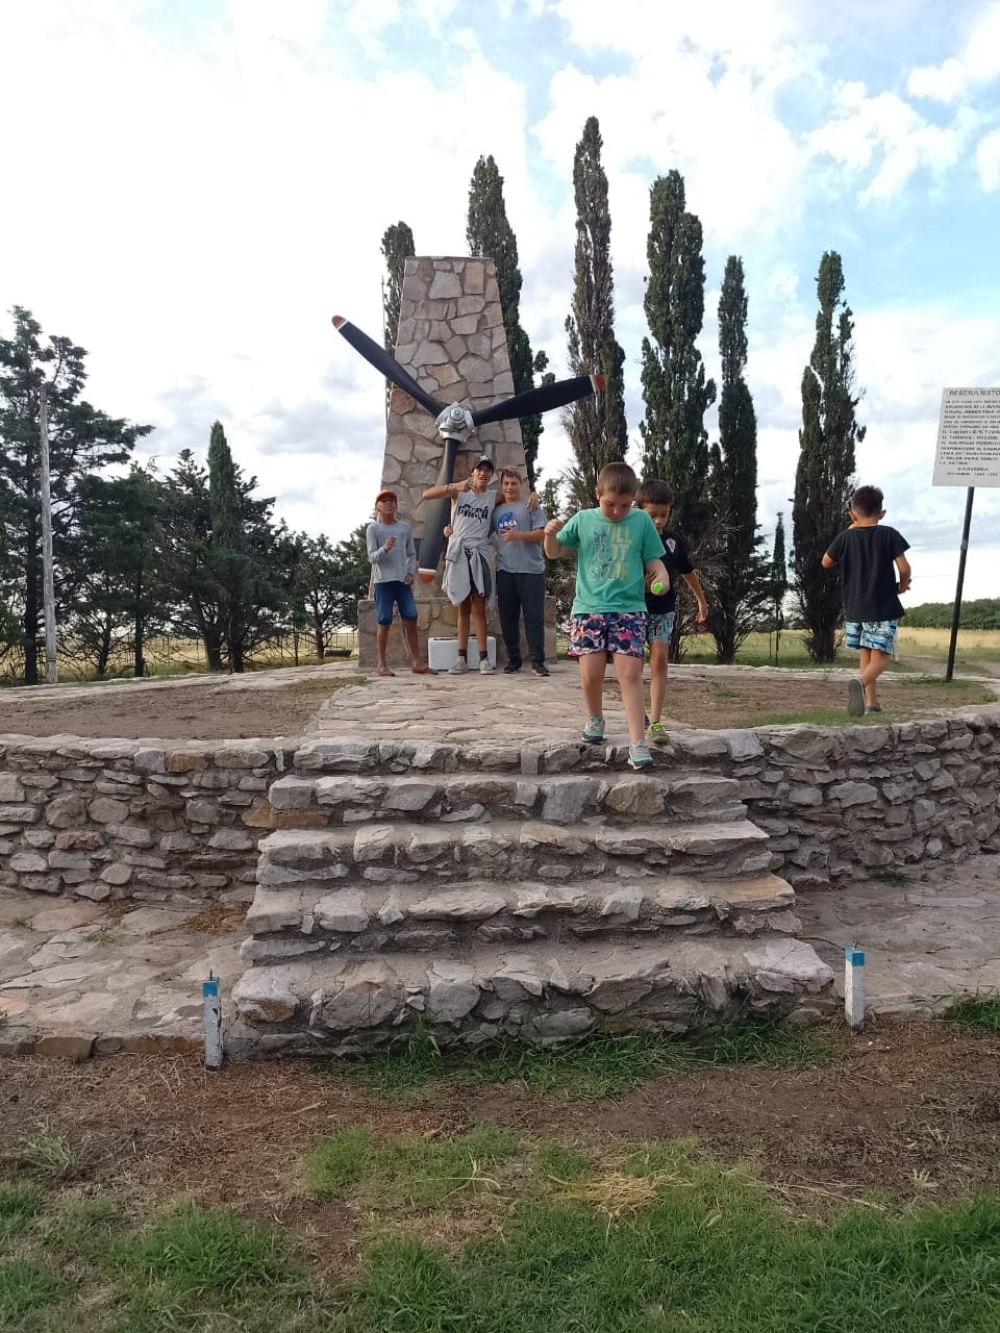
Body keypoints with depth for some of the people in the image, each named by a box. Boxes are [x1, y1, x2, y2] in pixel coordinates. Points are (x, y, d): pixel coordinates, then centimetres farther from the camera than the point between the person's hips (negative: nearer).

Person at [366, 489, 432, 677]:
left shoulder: (405, 527, 13)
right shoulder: (373, 528, 1)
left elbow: (412, 554, 16)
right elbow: (372, 557, -5)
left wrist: (411, 573, 0)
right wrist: (385, 548, -24)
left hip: (403, 580, 4)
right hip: (383, 581, -3)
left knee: (411, 618, -2)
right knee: (384, 622, -4)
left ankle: (416, 662, 5)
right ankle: (381, 664, 3)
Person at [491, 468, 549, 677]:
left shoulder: (530, 507, 4)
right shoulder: (496, 510, 15)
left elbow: (543, 534, -4)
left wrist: (518, 535, -16)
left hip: (531, 570, -4)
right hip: (505, 571, 4)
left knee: (534, 617, -4)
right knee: (508, 618, 6)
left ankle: (537, 661, -2)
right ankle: (513, 659, 14)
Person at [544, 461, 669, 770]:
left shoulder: (642, 521, 3)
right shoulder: (583, 519, 4)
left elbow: (653, 559, 8)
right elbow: (554, 553, 11)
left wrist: (662, 574, -15)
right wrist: (551, 533, -11)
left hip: (629, 609, -1)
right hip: (588, 608, 1)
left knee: (630, 673, -8)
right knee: (591, 673, -1)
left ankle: (637, 742, -7)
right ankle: (595, 719, 28)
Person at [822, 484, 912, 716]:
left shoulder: (845, 537, -2)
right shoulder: (889, 535, -7)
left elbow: (826, 563, 13)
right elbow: (904, 568, -10)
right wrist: (902, 585, 11)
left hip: (855, 608, 3)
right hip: (884, 608, -3)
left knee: (867, 654, 16)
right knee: (881, 656, -3)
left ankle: (872, 703, 17)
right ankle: (861, 682, -33)